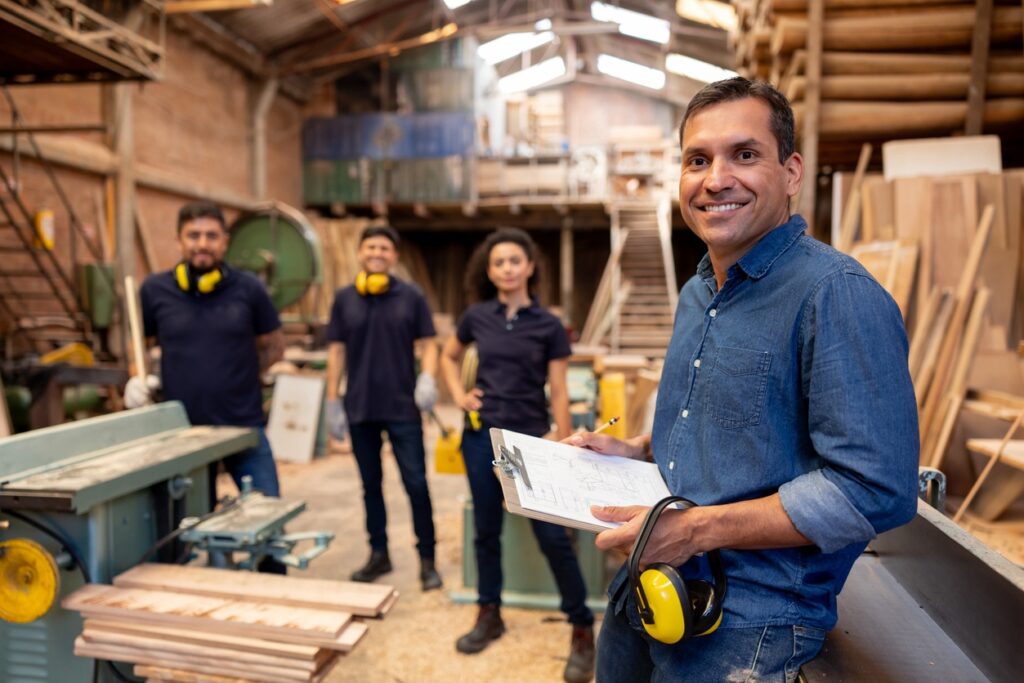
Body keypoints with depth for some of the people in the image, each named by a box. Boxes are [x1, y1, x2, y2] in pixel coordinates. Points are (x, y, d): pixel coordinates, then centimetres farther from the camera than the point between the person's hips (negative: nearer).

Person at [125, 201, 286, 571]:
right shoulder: (155, 289, -2)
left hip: (244, 426, 0)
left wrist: (235, 373, -1)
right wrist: (139, 378, -5)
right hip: (183, 429, 1)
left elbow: (274, 346, 8)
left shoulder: (248, 288, -4)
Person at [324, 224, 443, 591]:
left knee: (416, 483, -1)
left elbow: (428, 344, 1)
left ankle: (427, 560, 11)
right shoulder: (344, 298, 5)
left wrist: (428, 378, -18)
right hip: (360, 408, 2)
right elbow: (337, 352, 7)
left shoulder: (412, 296, 0)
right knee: (371, 484, 13)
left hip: (403, 408, -2)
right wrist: (332, 401, 4)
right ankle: (379, 554, 27)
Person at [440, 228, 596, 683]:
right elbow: (449, 357, 21)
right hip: (481, 437, 3)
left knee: (552, 536, -2)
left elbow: (559, 394, -4)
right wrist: (459, 395, 4)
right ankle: (489, 615, 31)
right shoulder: (476, 317, 2)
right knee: (486, 530, 13)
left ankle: (582, 629, 12)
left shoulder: (548, 326, -5)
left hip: (529, 440, -3)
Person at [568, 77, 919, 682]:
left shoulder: (838, 294, -21)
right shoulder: (697, 295, 8)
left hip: (747, 624, -8)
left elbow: (875, 490, -26)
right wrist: (637, 450, 3)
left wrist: (696, 529, -25)